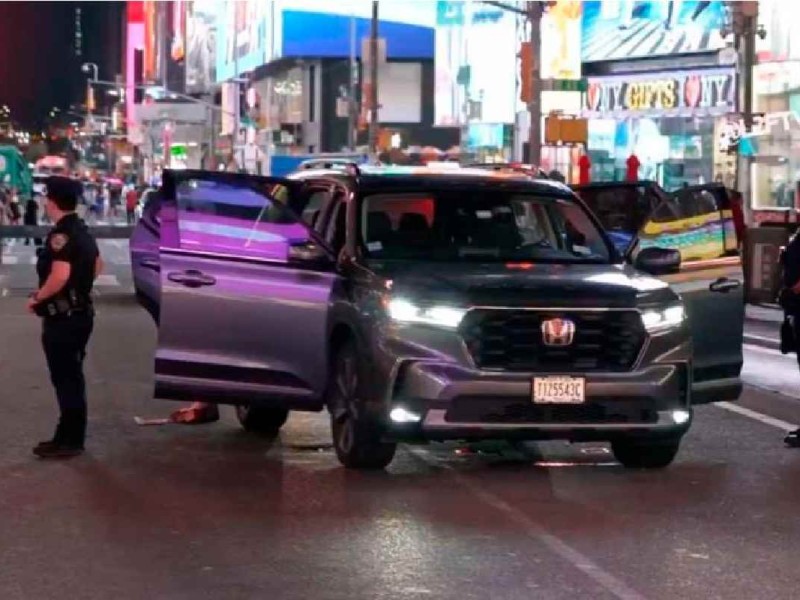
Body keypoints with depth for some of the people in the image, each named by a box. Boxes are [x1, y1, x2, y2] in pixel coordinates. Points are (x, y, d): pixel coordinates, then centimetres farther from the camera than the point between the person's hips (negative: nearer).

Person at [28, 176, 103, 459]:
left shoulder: (60, 235, -21)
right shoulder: (83, 231, 10)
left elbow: (59, 276, -31)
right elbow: (97, 266, 23)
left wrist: (37, 298, -18)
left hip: (62, 318, -10)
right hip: (80, 314, 10)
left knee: (64, 379, -3)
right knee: (72, 377, 15)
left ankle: (68, 441, 2)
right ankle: (71, 437, 22)